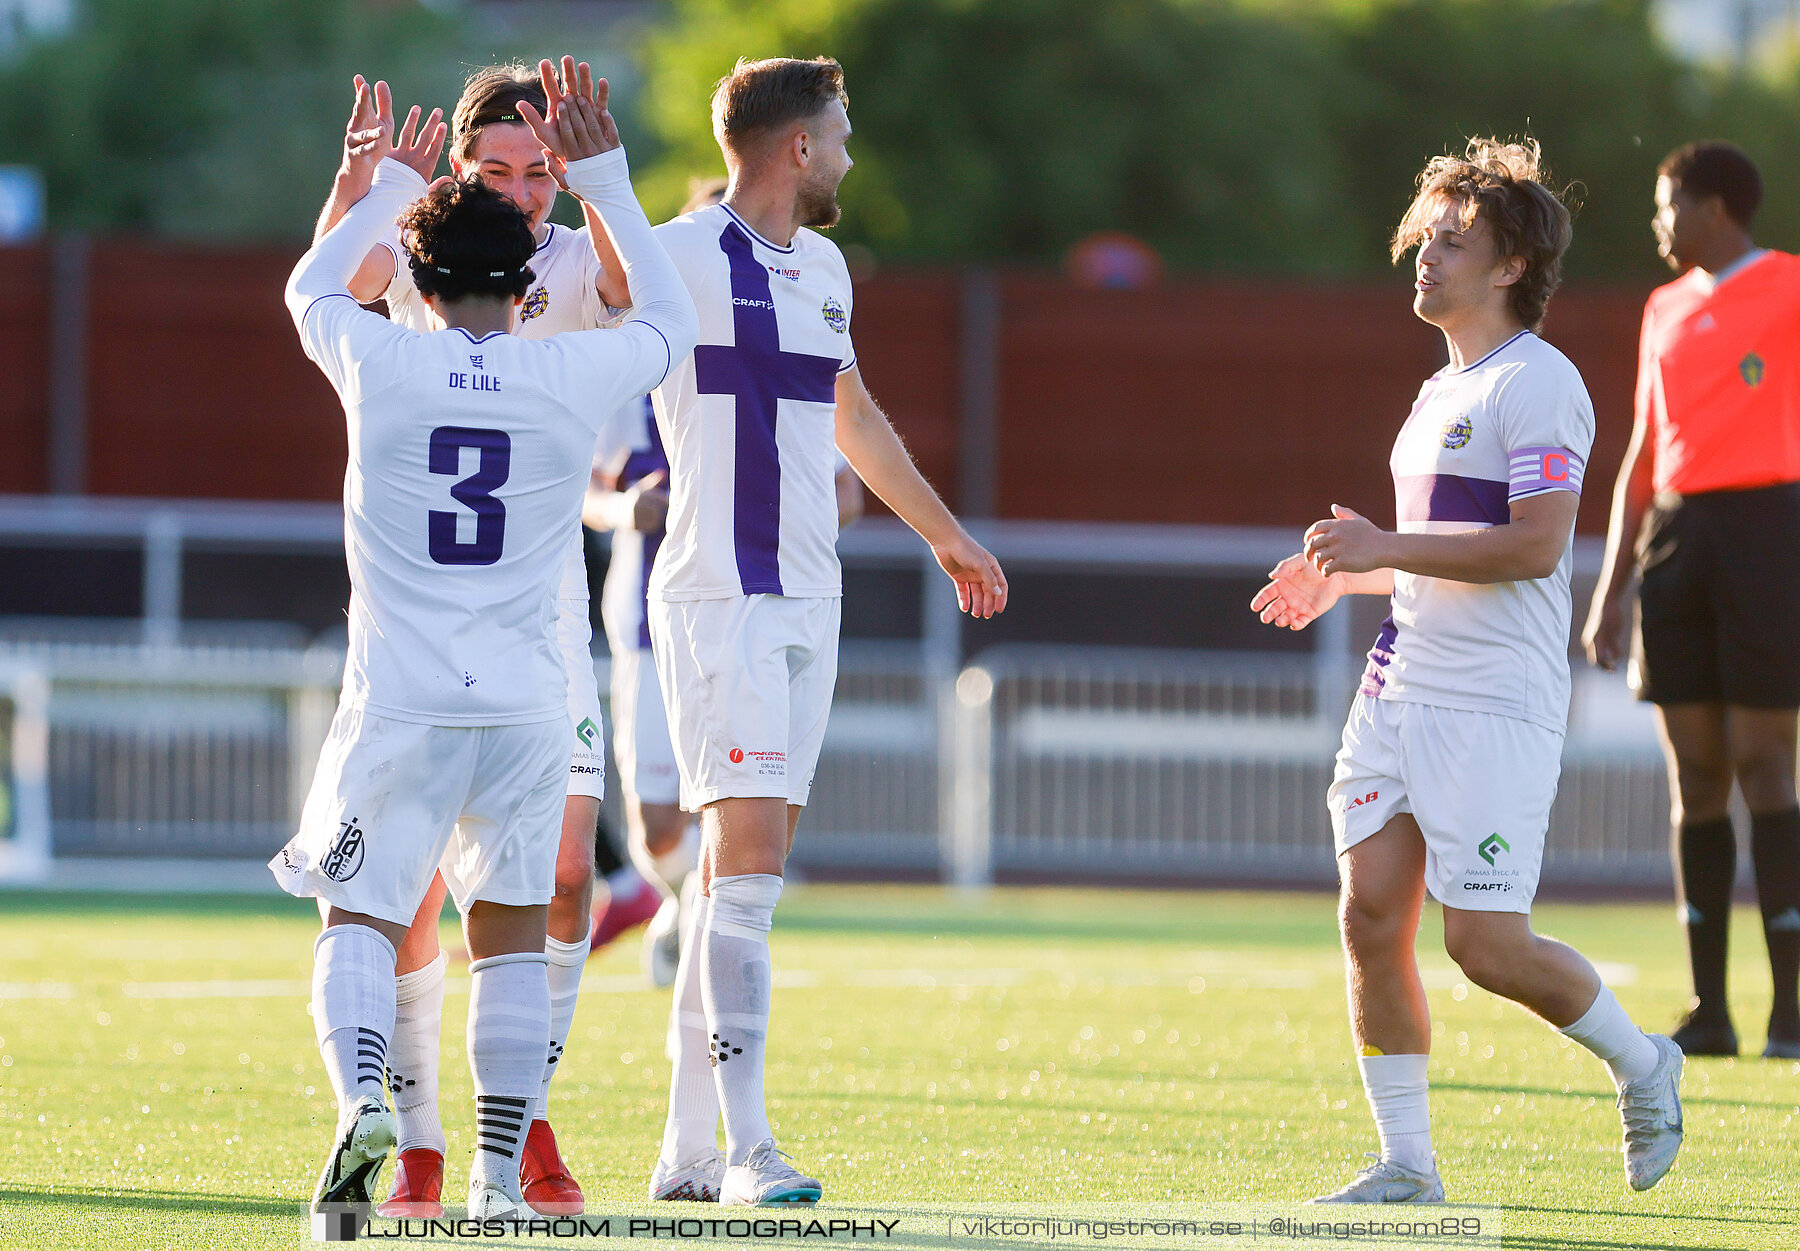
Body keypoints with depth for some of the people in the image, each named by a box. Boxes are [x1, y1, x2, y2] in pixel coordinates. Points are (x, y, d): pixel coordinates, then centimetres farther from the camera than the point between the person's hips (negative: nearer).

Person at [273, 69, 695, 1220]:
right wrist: (605, 179, 26)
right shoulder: (576, 376, -2)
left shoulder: (381, 361, -2)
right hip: (526, 703, 1)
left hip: (401, 702, -1)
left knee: (360, 916, 3)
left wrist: (385, 187, 35)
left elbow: (310, 290, 22)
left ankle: (361, 1100, -24)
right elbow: (671, 323, 22)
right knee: (513, 930, 13)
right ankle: (500, 1175, 8)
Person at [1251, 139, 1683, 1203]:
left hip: (1498, 706, -9)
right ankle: (1407, 1164, 4)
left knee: (1487, 945, -8)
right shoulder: (1444, 390, 18)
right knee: (1371, 916, -2)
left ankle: (1640, 1065, 18)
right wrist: (1345, 577, 18)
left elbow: (1534, 547, -22)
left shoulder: (1538, 386, -11)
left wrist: (1386, 547, -19)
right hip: (1401, 691, 9)